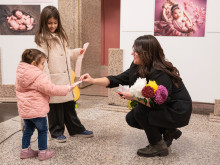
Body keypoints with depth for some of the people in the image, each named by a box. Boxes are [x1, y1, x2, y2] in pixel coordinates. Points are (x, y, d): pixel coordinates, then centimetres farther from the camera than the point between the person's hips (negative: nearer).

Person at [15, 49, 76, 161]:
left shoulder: (20, 74, 7)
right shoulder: (39, 77, -21)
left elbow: (18, 89, 18)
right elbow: (51, 89, -20)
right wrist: (67, 88, -10)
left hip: (24, 109, 8)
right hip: (37, 110, -8)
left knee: (28, 129, 21)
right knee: (42, 130, 8)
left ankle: (25, 150, 30)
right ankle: (43, 152, 16)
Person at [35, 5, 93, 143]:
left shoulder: (61, 36, 15)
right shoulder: (43, 38, -9)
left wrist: (77, 52, 9)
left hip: (66, 77, 7)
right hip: (54, 79, -7)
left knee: (70, 104, 15)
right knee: (56, 106, 4)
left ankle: (76, 129, 27)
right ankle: (57, 132, 21)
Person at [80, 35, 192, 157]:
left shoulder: (160, 73, -29)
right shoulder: (137, 68, -3)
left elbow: (159, 103, -34)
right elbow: (118, 79, -2)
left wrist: (134, 97, -30)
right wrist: (93, 80, -8)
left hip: (178, 112, -9)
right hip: (164, 108, 9)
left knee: (140, 111, -24)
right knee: (131, 119, 5)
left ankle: (158, 147, -5)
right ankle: (169, 132, 15)